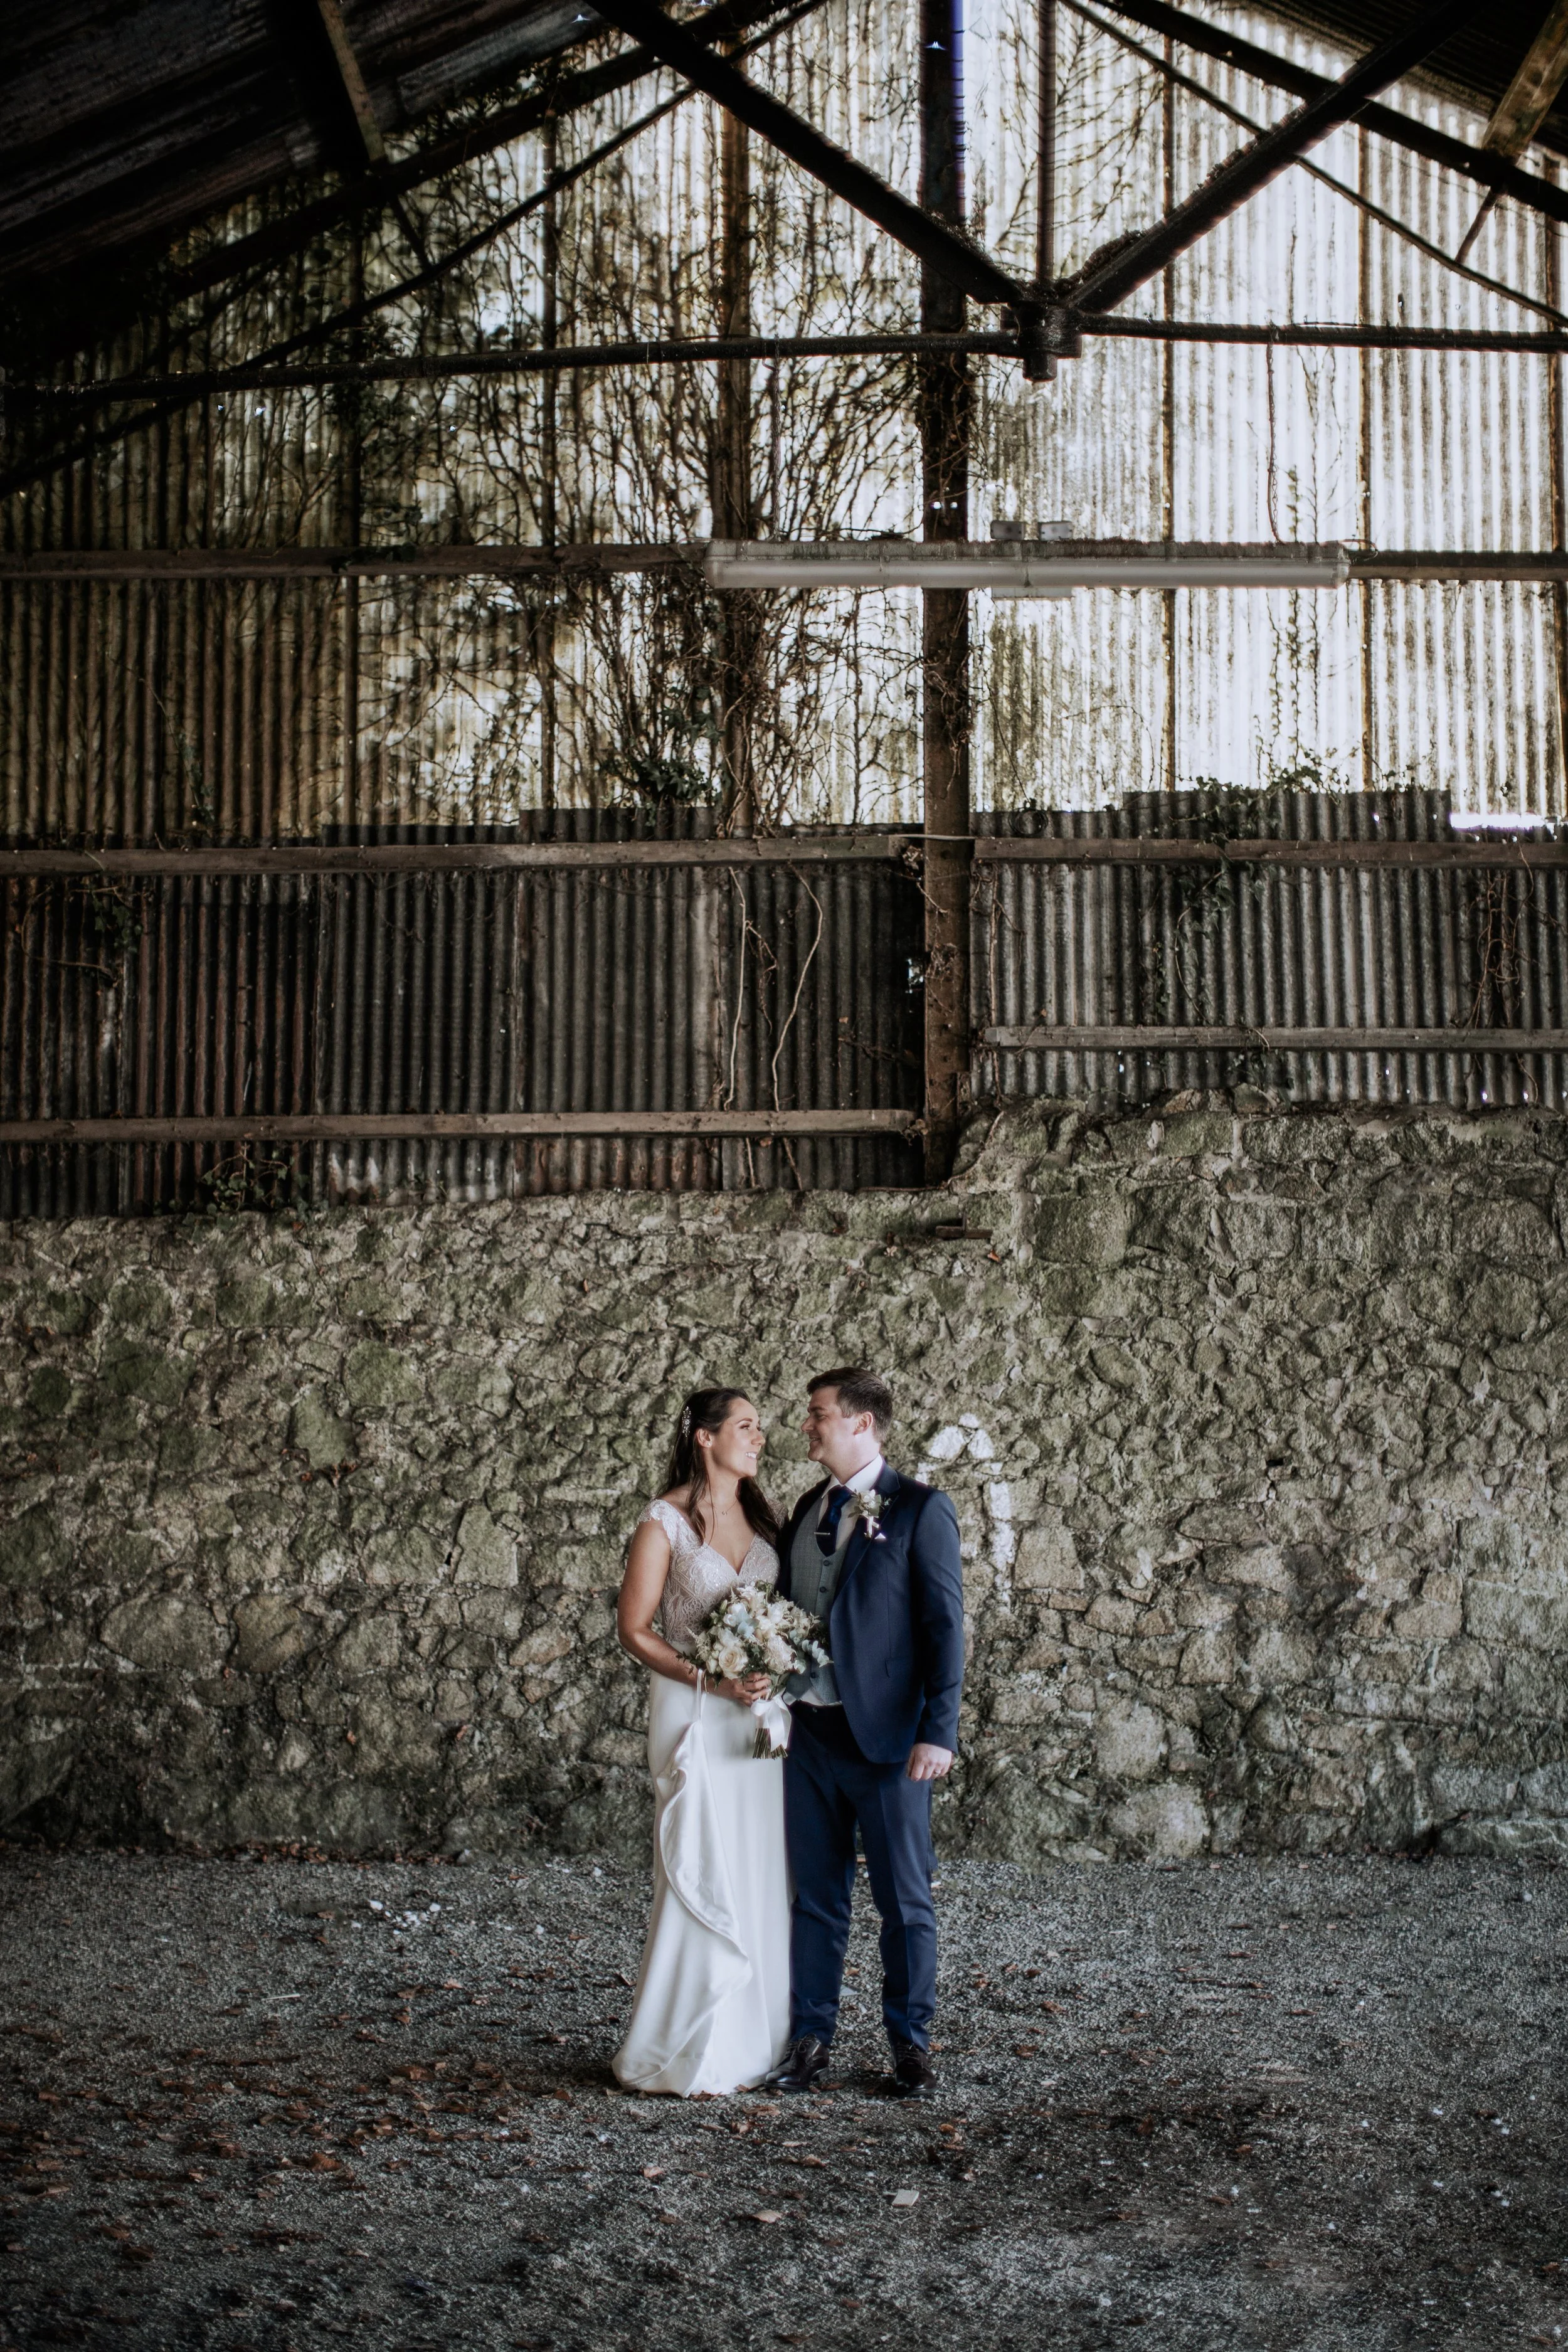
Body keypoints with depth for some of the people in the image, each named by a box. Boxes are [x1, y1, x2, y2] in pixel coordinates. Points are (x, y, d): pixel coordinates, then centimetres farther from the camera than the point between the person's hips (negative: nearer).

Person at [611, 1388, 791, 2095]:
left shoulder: (762, 1516, 10)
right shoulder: (665, 1522, -7)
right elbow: (633, 1628, -8)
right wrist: (711, 1681, -17)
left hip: (760, 1712, 6)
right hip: (696, 1716, -6)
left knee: (762, 1875, 7)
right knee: (704, 1875, -5)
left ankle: (753, 2038, 18)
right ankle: (690, 2053, 5)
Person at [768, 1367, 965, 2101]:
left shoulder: (919, 1510, -7)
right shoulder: (806, 1511, 13)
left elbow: (944, 1625, -10)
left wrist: (938, 1731, -15)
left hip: (885, 1737, -6)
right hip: (808, 1732, 6)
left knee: (904, 1900, 5)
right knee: (815, 1897, 11)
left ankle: (910, 2045, 17)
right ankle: (810, 2039, 20)